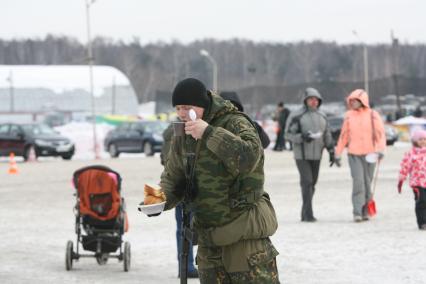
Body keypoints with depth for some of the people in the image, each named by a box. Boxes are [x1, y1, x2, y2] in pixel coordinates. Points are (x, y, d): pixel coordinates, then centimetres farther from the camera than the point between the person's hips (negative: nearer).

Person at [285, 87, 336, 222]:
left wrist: (331, 152, 9)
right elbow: (289, 134, -8)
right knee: (306, 182, -13)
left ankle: (305, 213, 15)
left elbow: (327, 135, 16)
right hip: (301, 155, -6)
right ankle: (308, 214, -14)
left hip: (316, 155, 6)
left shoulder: (322, 116, 12)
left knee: (312, 184, 7)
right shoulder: (296, 116, -6)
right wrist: (302, 137, -24)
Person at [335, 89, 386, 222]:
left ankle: (365, 211, 15)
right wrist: (338, 153, 11)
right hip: (354, 154, 0)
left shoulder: (373, 115, 0)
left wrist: (380, 150, -15)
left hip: (369, 154, 0)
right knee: (358, 181, -12)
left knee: (367, 183, 5)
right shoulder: (349, 116, 5)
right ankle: (357, 212, -14)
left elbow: (380, 134, -2)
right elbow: (343, 135, 11)